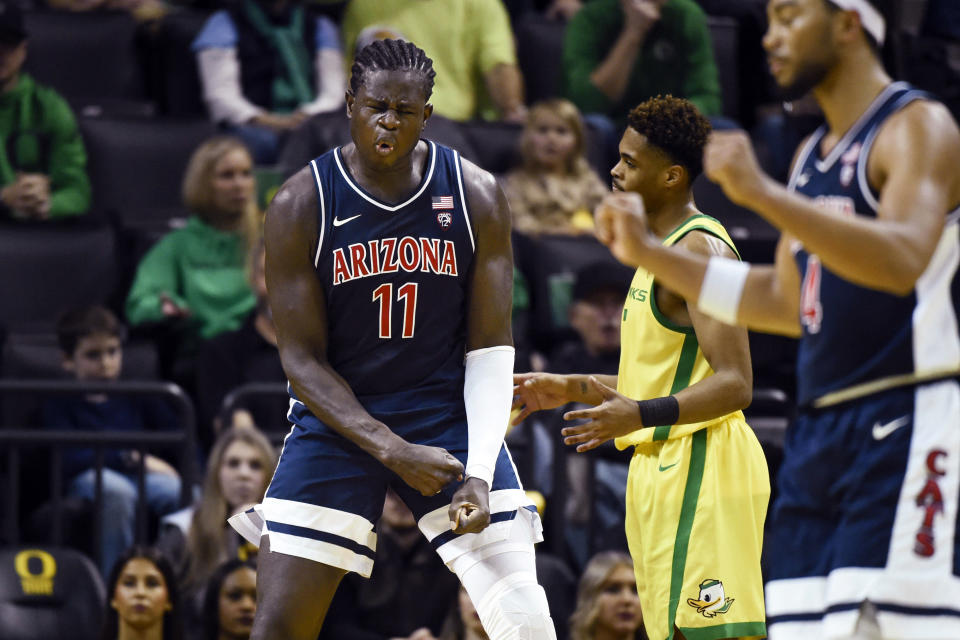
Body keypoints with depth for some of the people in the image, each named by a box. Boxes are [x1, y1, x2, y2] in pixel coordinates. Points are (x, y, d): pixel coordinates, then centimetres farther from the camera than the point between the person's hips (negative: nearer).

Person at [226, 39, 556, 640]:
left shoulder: (476, 195, -6)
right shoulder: (300, 205, -10)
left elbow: (490, 347, -4)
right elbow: (302, 358, -9)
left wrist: (479, 469, -18)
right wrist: (392, 451, -21)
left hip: (450, 415, 1)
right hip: (338, 421, -1)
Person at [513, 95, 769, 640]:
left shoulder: (700, 248, -13)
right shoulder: (663, 249, 20)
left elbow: (735, 385, -21)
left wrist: (642, 415, -33)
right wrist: (572, 388, 23)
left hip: (702, 468, -11)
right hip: (663, 469, 11)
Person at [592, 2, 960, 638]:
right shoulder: (813, 154, 19)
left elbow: (903, 261, -25)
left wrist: (762, 193, -29)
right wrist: (649, 253, 21)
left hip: (906, 425, -9)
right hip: (820, 429, 9)